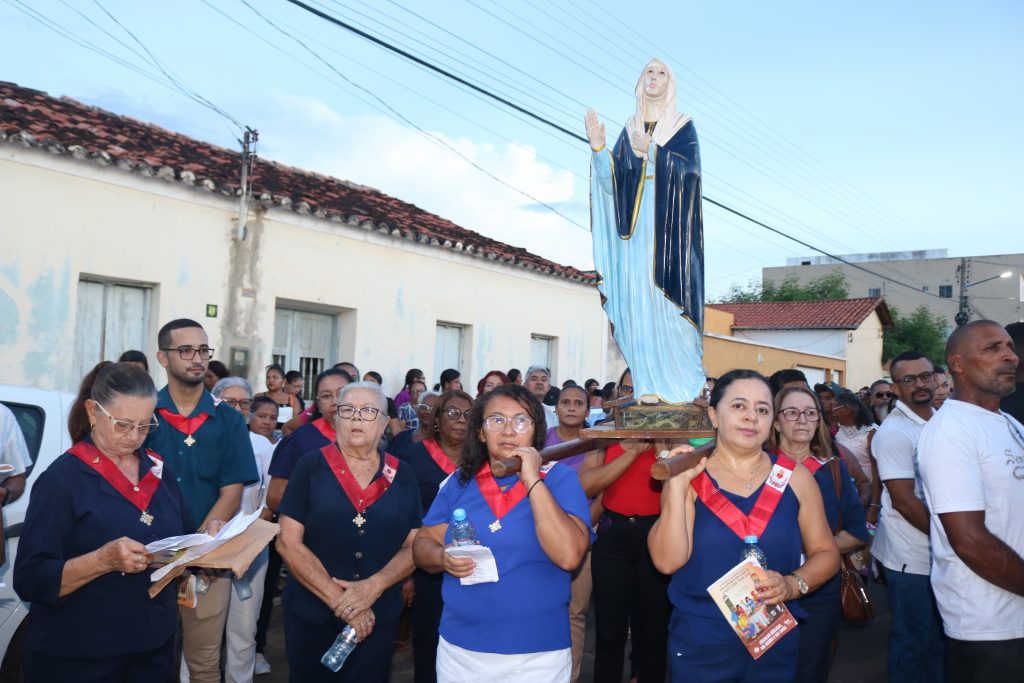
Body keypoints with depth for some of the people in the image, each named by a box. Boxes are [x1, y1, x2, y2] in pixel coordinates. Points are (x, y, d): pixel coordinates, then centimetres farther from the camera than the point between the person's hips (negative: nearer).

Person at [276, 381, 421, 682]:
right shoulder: (311, 466, -4)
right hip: (312, 614, -1)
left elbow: (414, 546, 3)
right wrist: (339, 601, -13)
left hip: (379, 618, 2)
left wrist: (373, 586, -14)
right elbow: (288, 542, -8)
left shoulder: (402, 475, 2)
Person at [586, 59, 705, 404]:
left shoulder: (684, 126, 5)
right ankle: (649, 384, 7)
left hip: (670, 228, -3)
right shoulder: (630, 129, 14)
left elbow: (689, 170, -10)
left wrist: (652, 151, -19)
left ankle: (682, 382, 6)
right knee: (637, 300, 0)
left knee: (667, 298, -6)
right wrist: (597, 147, -10)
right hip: (636, 229, 4)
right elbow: (610, 181, 5)